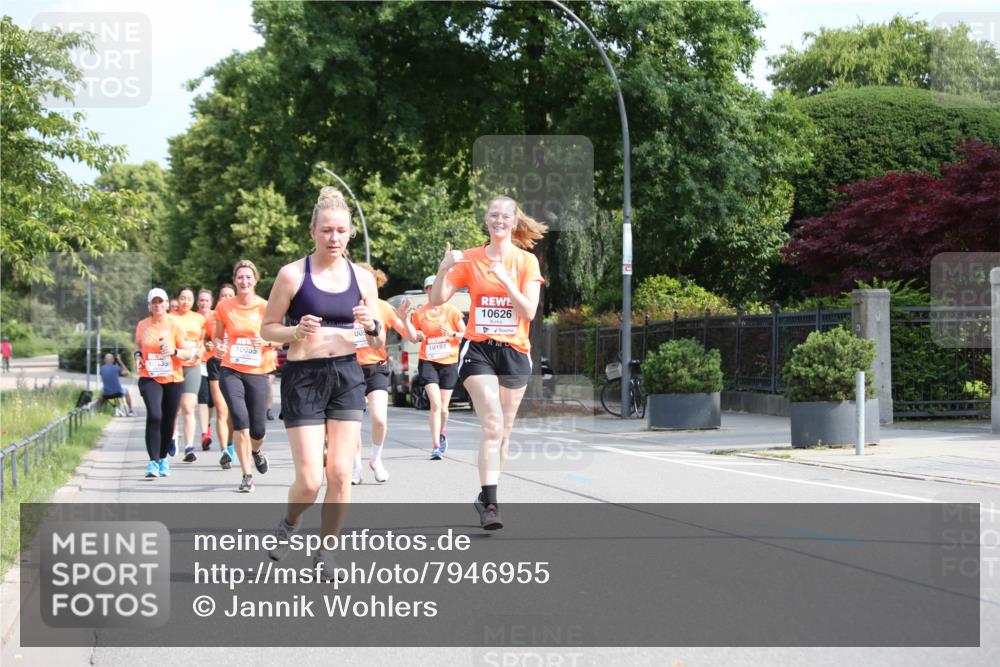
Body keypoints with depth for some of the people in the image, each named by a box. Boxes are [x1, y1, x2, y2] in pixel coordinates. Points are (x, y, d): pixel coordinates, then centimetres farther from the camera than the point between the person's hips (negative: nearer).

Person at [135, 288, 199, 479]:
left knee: (168, 421, 8)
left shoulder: (175, 325, -4)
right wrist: (138, 355, 1)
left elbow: (188, 354, -3)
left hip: (173, 379, 0)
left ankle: (163, 458, 30)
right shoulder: (143, 325, 2)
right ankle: (153, 462, -18)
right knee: (154, 416, -20)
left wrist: (174, 351, -22)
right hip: (149, 378, 0)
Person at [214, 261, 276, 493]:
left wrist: (266, 341, -15)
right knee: (240, 419, -17)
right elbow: (218, 336, 13)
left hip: (257, 372, 0)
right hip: (231, 371, 0)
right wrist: (219, 345, -9)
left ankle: (256, 451, 40)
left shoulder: (265, 307, 0)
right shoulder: (224, 307, 2)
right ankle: (247, 475, -5)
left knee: (258, 428, 1)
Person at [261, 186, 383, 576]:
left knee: (340, 473, -1)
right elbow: (267, 328, 0)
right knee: (310, 480, -8)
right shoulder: (293, 274, -5)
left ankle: (325, 551, 17)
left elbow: (378, 344, 10)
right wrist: (297, 331, -19)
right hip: (303, 378, -3)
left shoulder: (362, 278, 5)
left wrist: (372, 326, -13)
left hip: (347, 376, 3)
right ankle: (289, 524, 25)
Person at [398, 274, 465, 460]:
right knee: (436, 404, -16)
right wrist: (405, 318, -5)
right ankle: (436, 446, -14)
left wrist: (452, 334, -15)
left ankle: (441, 434, 40)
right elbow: (413, 338, 5)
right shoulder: (419, 313, 5)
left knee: (443, 407, 8)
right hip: (428, 362, 0)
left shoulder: (452, 311, 0)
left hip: (449, 363, 0)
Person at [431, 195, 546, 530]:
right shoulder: (470, 258, 2)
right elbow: (437, 300, -2)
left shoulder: (527, 261, 1)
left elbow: (529, 312, -9)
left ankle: (486, 496, 22)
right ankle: (490, 504, -21)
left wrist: (505, 280, -20)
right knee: (492, 425, -17)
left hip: (514, 351, 2)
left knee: (502, 431, 8)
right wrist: (443, 269, -19)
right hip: (478, 349, -2)